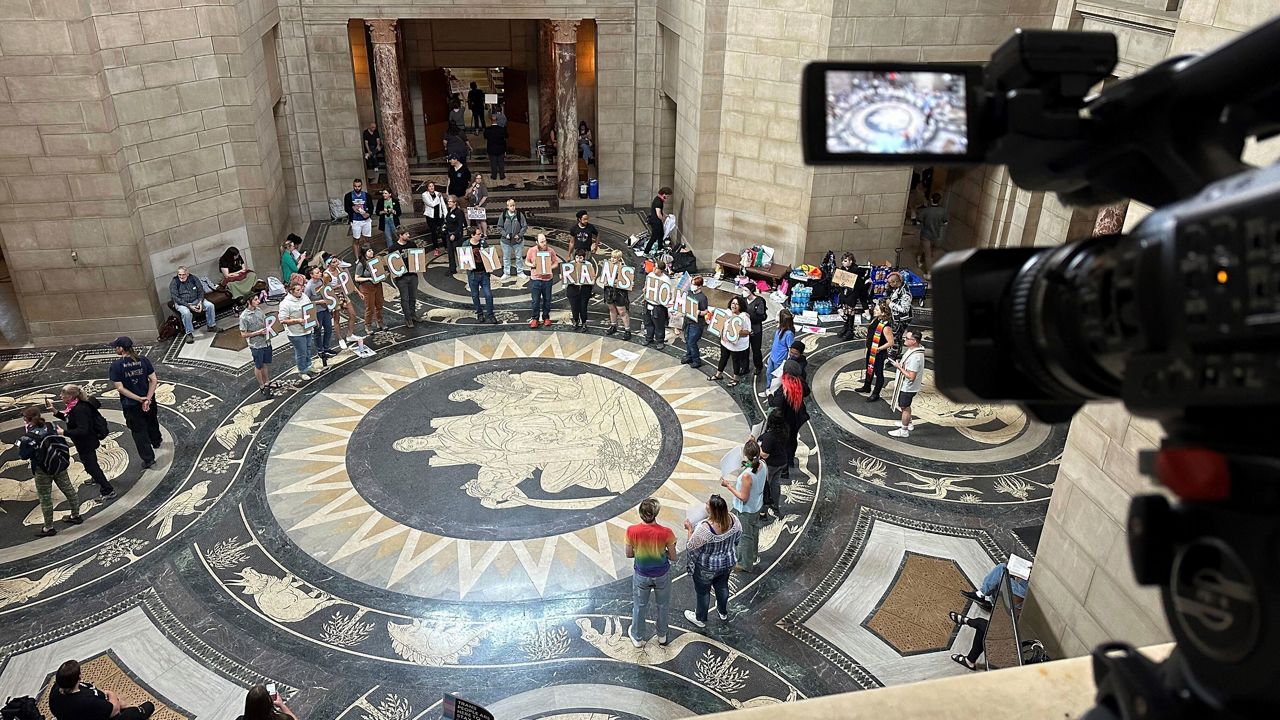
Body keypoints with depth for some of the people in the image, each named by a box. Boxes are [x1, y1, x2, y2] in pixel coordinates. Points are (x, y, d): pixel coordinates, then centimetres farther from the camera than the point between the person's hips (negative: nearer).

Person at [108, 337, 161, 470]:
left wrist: (139, 399, -15)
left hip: (131, 404, -4)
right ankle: (156, 443, 54)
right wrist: (147, 399, -13)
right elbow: (153, 380, -11)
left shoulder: (116, 365, -18)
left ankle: (148, 458, 17)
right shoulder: (143, 360, -9)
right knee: (152, 422, 29)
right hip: (149, 399, 4)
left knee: (139, 431, 12)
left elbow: (120, 388, -19)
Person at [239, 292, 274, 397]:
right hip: (256, 345, -6)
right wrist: (258, 332, -22)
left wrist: (268, 327, -6)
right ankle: (262, 386, 28)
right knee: (259, 366, 12)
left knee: (267, 363, 21)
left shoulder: (259, 310, -2)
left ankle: (267, 382, 41)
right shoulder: (244, 317, -20)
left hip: (266, 342, 6)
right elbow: (243, 334, -16)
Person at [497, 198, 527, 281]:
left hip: (518, 240, -1)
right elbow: (499, 227, 0)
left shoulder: (520, 215, -9)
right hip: (506, 241, 1)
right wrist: (505, 234, -13)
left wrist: (519, 235, -14)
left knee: (518, 257, 13)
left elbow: (525, 226, -4)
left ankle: (519, 272, 28)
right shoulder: (503, 215, -7)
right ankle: (506, 273, 26)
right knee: (506, 257, 12)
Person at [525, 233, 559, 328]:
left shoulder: (551, 250, -5)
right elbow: (526, 262, 6)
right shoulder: (531, 250, -6)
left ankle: (546, 318, 28)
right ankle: (534, 318, 20)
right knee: (535, 300, 4)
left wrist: (550, 268, -17)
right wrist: (532, 265, -16)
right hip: (535, 279, -1)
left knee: (547, 300, 12)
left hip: (548, 279, 1)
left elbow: (556, 263, 4)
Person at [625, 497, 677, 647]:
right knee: (662, 605, 26)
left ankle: (636, 637, 45)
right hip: (662, 575, 0)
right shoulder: (666, 532, -28)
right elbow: (673, 557, -14)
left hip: (641, 576, 1)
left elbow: (629, 554, -9)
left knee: (639, 606, 25)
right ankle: (662, 635, 48)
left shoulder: (631, 531, -25)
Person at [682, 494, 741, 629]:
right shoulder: (733, 520, -21)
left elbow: (691, 547, -23)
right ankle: (723, 612, 54)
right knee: (722, 585, 31)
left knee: (703, 591, 21)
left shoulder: (704, 528, -38)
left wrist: (690, 529, -10)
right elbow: (738, 539, -2)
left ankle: (700, 619, 44)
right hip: (728, 563, 5)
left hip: (706, 568, -5)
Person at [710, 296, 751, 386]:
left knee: (736, 361, 14)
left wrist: (737, 333, -32)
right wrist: (722, 334, -6)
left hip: (737, 344, -6)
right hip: (725, 342, 6)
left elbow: (747, 331, -20)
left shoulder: (744, 316, -22)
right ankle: (719, 374, 43)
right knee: (723, 358, 23)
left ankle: (736, 378, 34)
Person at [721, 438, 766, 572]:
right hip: (757, 506, 8)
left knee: (745, 536, 14)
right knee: (754, 532, 29)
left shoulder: (747, 475, -38)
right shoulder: (762, 466, -15)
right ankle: (752, 556, 52)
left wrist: (728, 486, -23)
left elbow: (744, 498, -28)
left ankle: (745, 564, 33)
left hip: (745, 511, -7)